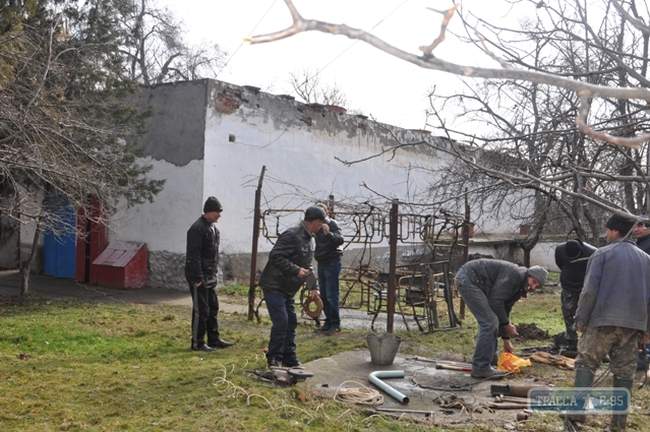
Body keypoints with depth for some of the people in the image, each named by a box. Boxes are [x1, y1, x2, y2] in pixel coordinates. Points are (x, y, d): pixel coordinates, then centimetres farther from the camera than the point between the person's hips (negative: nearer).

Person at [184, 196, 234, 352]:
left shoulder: (213, 227, 13)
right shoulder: (197, 229, -17)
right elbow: (193, 256, -21)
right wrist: (198, 278, -22)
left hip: (210, 276, 10)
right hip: (198, 277, -10)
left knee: (213, 308, 15)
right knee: (201, 310, -3)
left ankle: (214, 339, 25)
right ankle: (197, 343, 7)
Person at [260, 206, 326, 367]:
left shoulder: (307, 239, 13)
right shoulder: (292, 235, -20)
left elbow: (307, 266, 22)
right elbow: (275, 256, -27)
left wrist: (313, 287, 14)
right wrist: (296, 270, -27)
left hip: (287, 289, 10)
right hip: (274, 286, -10)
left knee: (291, 321, 11)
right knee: (281, 321, -11)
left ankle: (289, 359, 19)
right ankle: (274, 359, 2)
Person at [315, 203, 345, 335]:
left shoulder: (332, 224, -11)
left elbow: (340, 240, -28)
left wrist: (329, 234, -43)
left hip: (332, 263, -8)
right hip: (321, 263, 8)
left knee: (331, 295, -9)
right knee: (323, 295, 11)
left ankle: (335, 324, -4)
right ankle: (328, 321, 20)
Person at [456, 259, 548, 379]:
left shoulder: (519, 288, 13)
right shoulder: (514, 275, -17)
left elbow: (505, 309, 22)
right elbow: (495, 301, -20)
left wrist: (506, 338, 23)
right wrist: (507, 324, -9)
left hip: (475, 283, 11)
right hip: (467, 278, -11)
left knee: (491, 321, 14)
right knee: (489, 322, -13)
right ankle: (481, 368, -8)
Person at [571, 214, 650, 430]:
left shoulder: (602, 254, -1)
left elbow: (590, 290, -9)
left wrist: (581, 319, -2)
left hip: (603, 320, -4)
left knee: (586, 363, 2)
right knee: (624, 370, 9)